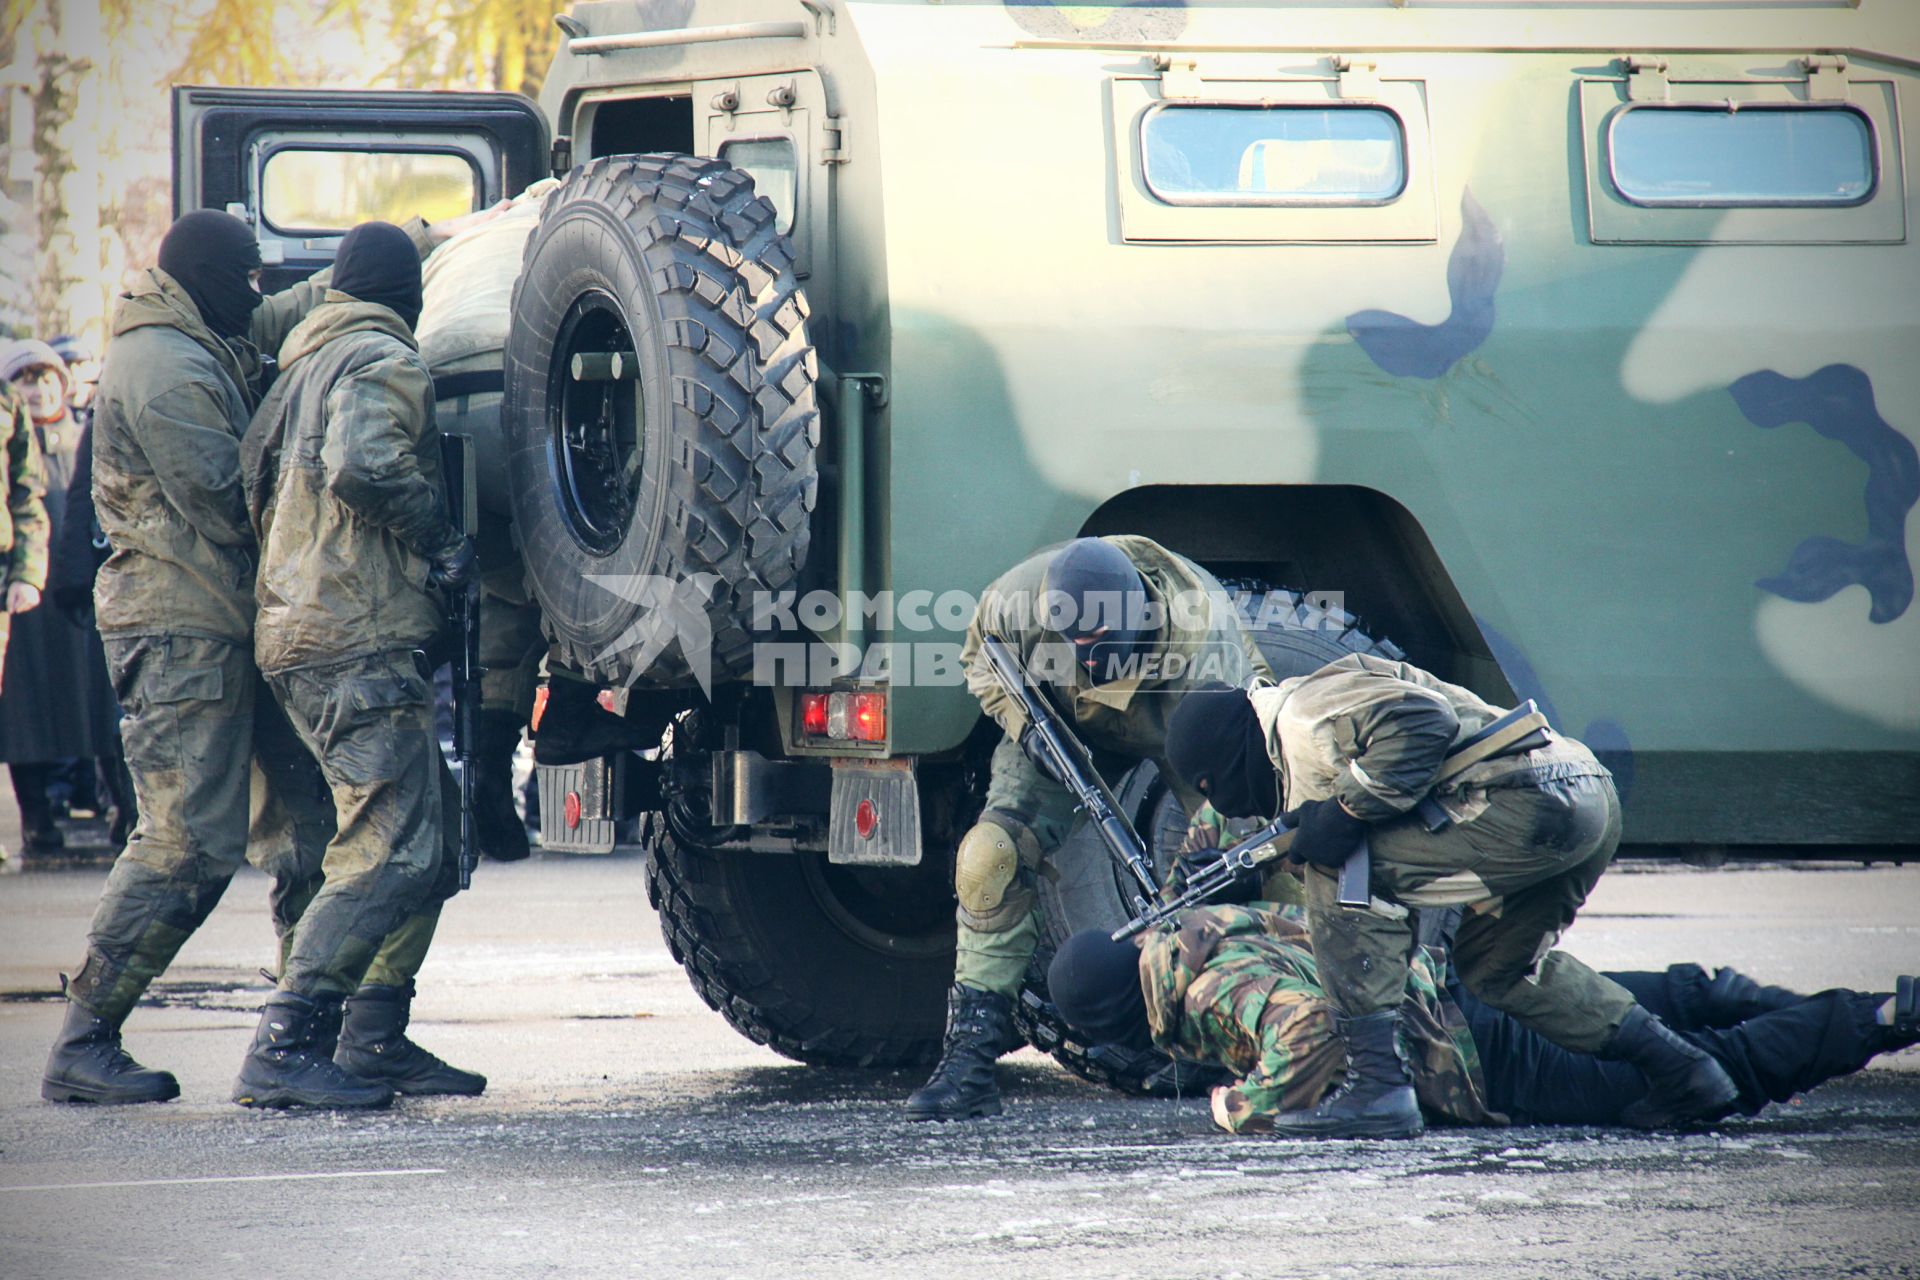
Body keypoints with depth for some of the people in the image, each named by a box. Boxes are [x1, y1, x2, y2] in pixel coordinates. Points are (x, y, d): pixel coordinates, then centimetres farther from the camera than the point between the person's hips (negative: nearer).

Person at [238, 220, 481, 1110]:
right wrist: (443, 539, -12)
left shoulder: (304, 366, 21)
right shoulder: (381, 362, -7)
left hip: (298, 635, 10)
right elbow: (364, 467, -25)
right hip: (359, 640, -10)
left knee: (430, 834, 14)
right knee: (392, 850, -14)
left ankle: (374, 1044, 14)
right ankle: (280, 1052, -20)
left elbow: (258, 488, 23)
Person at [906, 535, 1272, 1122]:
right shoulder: (1015, 603, -34)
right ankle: (971, 1058, -17)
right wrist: (1026, 723, -26)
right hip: (1062, 721, 1)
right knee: (993, 853, -20)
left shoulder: (1201, 638, -42)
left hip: (1179, 721, -1)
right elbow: (980, 661, -8)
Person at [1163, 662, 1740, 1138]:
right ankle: (1682, 1071, 28)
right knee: (1496, 964, 30)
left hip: (1531, 807, -11)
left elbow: (1420, 719, -18)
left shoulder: (1303, 715, -3)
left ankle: (1379, 1088, -10)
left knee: (1337, 873, -7)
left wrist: (1349, 809, -13)